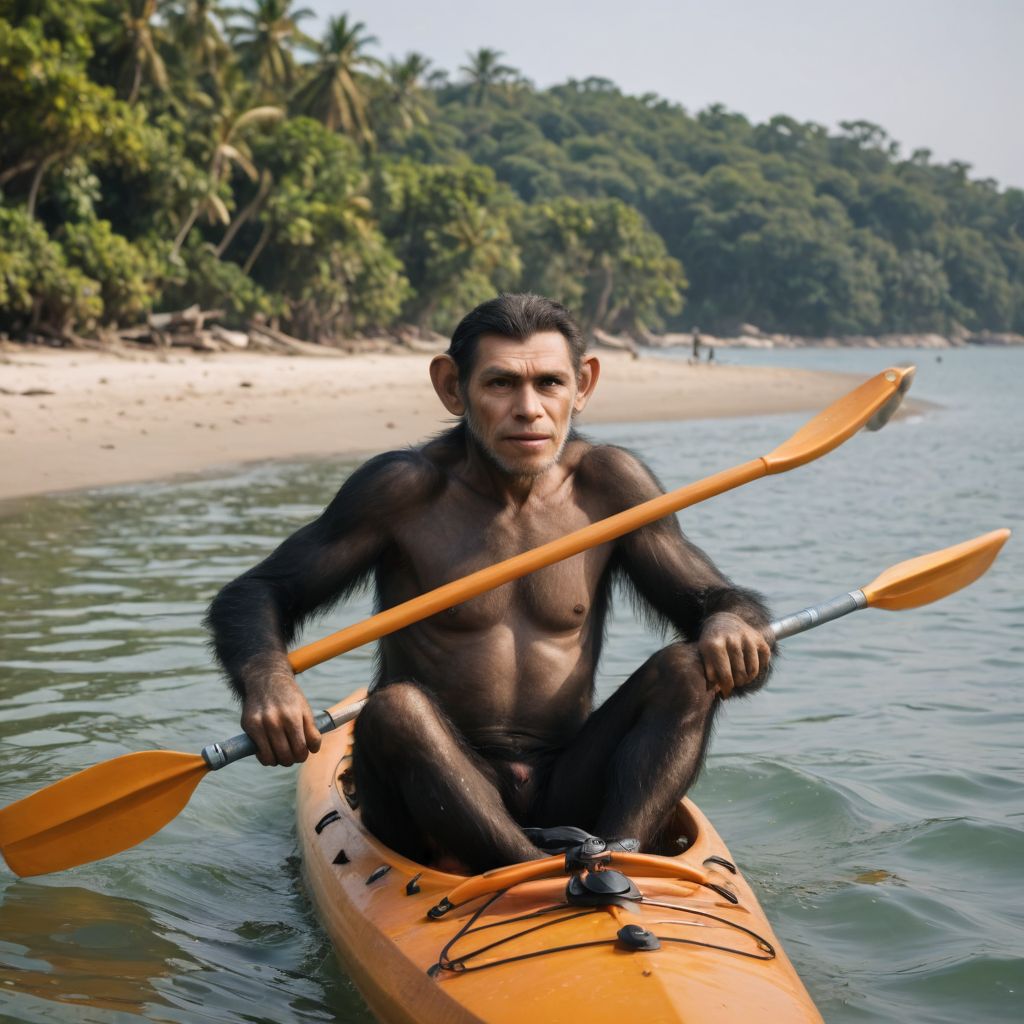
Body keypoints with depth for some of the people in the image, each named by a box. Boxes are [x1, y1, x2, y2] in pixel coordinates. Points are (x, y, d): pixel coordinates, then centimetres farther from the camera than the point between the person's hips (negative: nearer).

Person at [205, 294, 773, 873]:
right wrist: (264, 677, -28)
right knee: (395, 709, -31)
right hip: (432, 806, -2)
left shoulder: (609, 485, 3)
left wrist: (729, 623, -21)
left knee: (685, 672, -19)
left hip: (569, 801, 3)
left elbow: (711, 598, 5)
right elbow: (254, 598, -4)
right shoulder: (406, 491, -4)